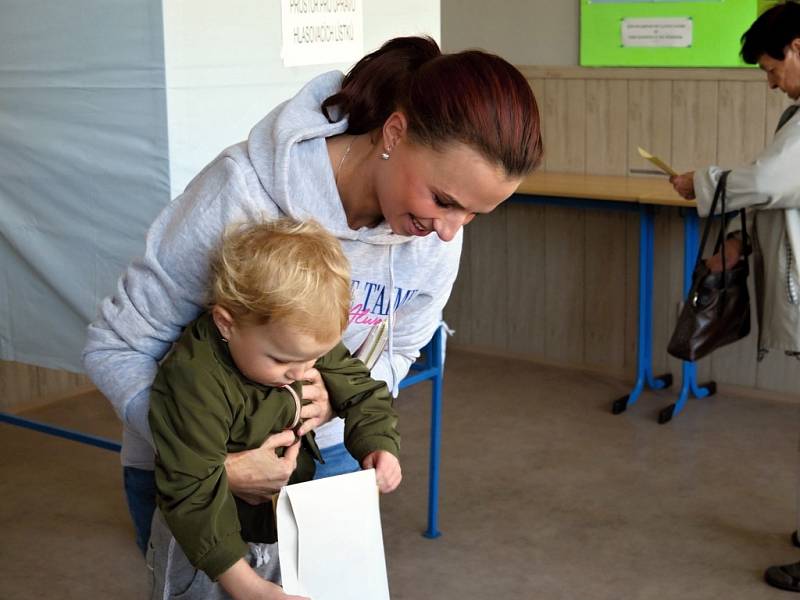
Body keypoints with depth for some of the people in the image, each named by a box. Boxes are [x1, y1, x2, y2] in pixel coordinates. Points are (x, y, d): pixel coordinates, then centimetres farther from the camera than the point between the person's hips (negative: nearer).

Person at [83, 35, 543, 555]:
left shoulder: (437, 234, -16)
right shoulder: (242, 194, -31)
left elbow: (395, 354, 0)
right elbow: (114, 348, -22)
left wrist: (338, 395, -22)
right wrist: (212, 465, -33)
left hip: (325, 452, 4)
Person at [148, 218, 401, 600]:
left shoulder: (307, 340, -12)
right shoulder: (195, 384, -33)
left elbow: (361, 391, 3)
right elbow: (192, 492, -31)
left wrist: (379, 443, -17)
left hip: (288, 530, 6)